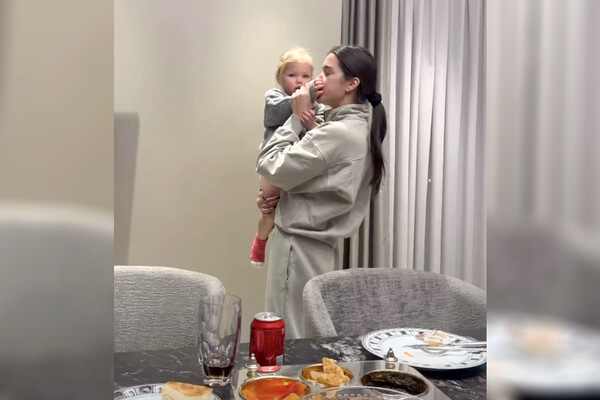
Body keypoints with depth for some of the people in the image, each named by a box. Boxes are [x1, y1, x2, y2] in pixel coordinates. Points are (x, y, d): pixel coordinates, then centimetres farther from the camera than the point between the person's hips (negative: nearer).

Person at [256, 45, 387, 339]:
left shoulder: (337, 133, -20)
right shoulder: (359, 127, 10)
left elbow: (271, 167, -16)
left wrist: (296, 118, -9)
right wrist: (276, 198, 4)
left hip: (298, 242, -9)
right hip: (315, 242, 9)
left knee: (289, 339, 2)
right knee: (307, 336, 17)